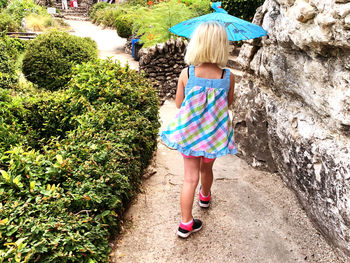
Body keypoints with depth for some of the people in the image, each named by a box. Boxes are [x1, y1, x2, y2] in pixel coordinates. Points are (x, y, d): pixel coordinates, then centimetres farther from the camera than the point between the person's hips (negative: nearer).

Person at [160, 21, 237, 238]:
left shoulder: (186, 74, -19)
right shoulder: (228, 77, -18)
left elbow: (179, 103, -6)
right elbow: (228, 103, -1)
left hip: (190, 132, -1)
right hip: (215, 134, 1)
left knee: (190, 177, 9)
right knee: (206, 168, 27)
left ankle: (186, 223, 15)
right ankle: (205, 196, 56)